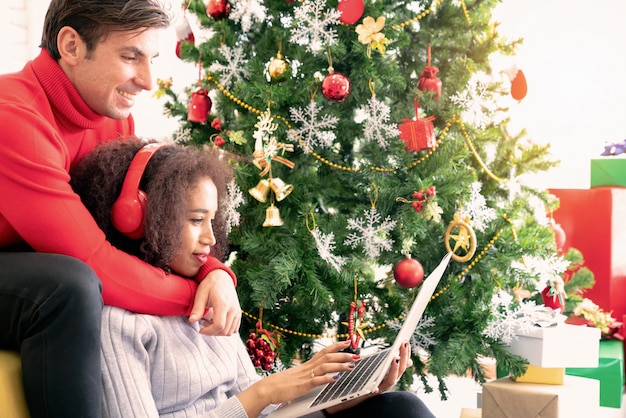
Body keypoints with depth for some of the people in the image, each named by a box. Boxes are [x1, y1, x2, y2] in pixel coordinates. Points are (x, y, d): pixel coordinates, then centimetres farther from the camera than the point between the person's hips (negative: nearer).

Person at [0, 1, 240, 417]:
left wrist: (216, 271, -17)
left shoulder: (114, 113, -3)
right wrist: (197, 294, -21)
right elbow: (94, 263, -31)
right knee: (71, 286, -35)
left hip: (40, 278, 8)